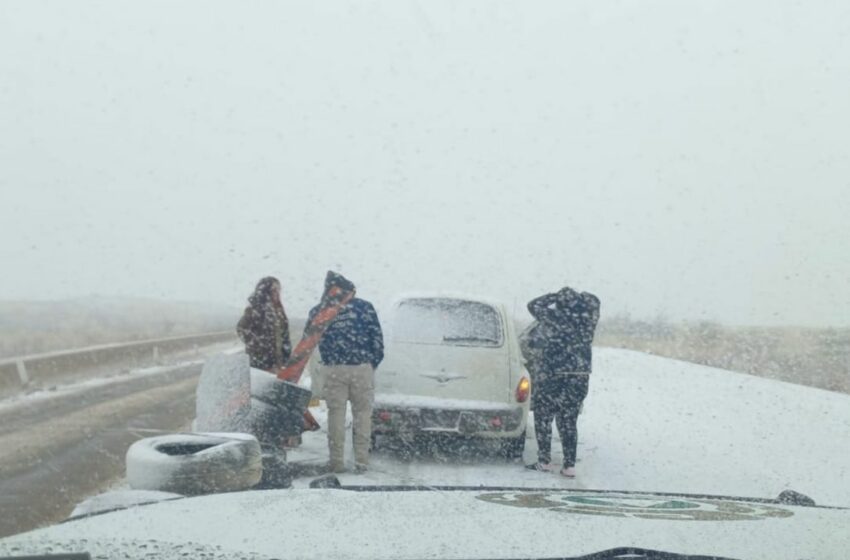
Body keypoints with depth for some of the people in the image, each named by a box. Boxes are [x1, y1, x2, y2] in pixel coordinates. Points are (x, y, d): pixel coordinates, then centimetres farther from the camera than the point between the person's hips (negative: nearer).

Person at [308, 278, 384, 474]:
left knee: (336, 414, 6)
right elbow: (377, 338, 2)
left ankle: (337, 461, 7)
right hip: (362, 368, 0)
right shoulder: (365, 307, 3)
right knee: (362, 413, 7)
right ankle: (361, 460, 6)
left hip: (333, 370, 1)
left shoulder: (318, 311, 6)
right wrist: (374, 362, 12)